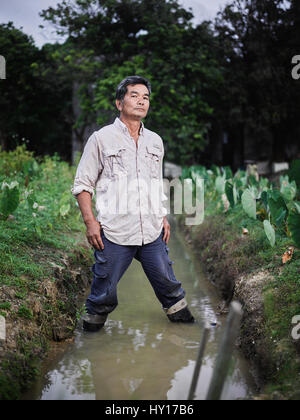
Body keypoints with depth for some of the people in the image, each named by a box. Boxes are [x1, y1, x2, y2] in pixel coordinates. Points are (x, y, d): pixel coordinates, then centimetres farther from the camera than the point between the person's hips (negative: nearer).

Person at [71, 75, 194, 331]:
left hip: (152, 232, 4)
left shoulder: (155, 141, 15)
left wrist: (163, 217, 17)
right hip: (114, 233, -4)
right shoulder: (101, 139, 0)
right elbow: (82, 184, 0)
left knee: (167, 281, 11)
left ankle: (180, 314, 32)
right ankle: (93, 323, 24)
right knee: (105, 288, 3)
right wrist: (90, 221, -9)